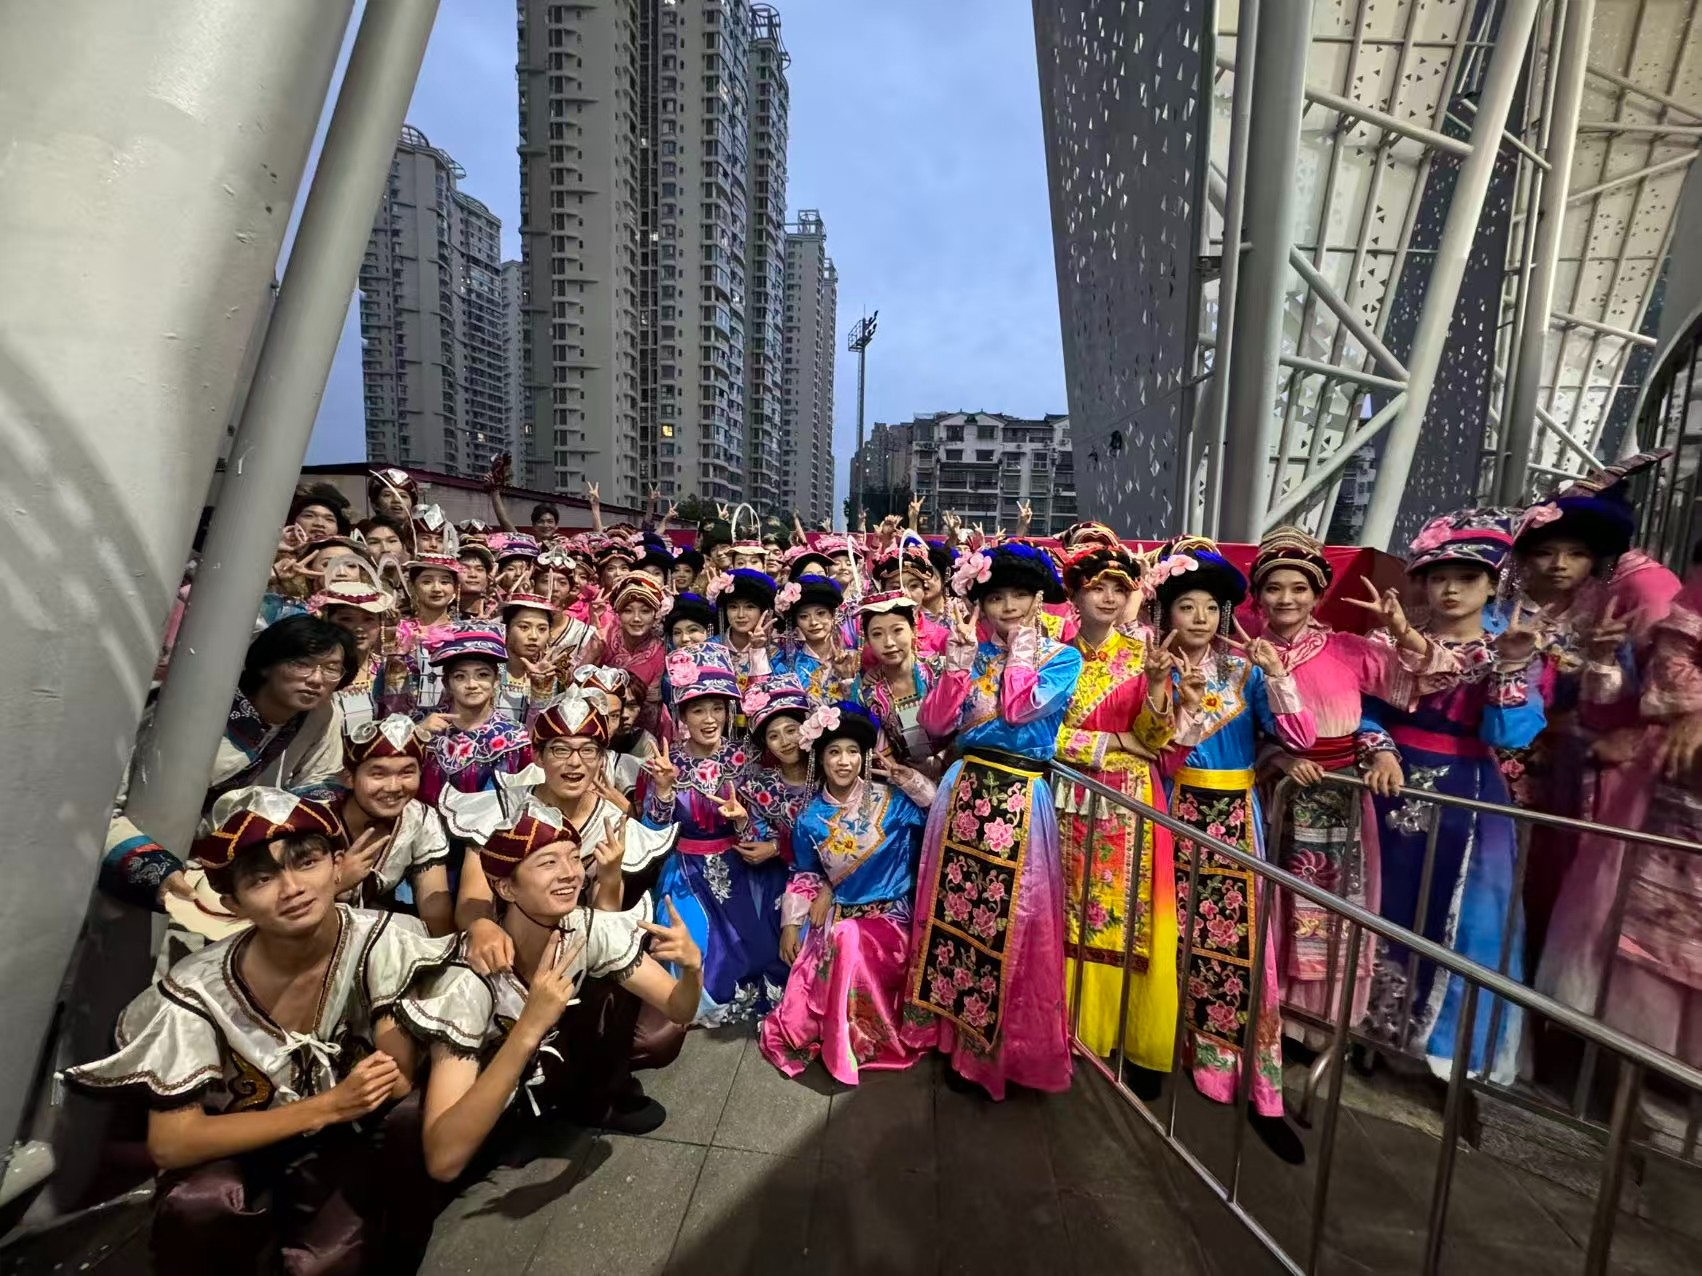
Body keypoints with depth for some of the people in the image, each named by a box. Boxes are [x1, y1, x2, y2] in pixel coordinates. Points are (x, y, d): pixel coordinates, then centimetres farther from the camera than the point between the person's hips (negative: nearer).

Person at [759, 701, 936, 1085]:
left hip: (888, 915, -3)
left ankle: (847, 1045, -5)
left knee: (849, 944, -29)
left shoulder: (890, 800, -8)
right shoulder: (811, 819, 0)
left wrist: (902, 775, -16)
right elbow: (803, 875, 11)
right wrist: (790, 924, 6)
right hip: (836, 916, 3)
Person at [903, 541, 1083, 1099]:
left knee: (1011, 918, 2)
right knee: (954, 905, 10)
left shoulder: (1061, 658, 0)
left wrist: (1022, 648, -9)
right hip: (965, 789, 4)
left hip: (1020, 799, -3)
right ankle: (958, 1030, 31)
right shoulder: (974, 651, 9)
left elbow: (1018, 709, -17)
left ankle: (1004, 1046, 24)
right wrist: (960, 660, -8)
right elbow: (936, 723, -1)